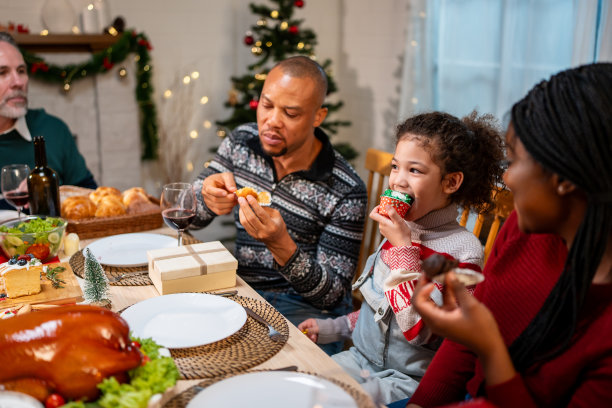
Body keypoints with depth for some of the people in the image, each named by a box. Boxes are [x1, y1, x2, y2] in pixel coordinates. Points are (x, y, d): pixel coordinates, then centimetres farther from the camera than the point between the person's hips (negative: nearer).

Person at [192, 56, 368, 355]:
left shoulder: (346, 192, -16)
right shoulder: (241, 142, -1)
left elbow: (332, 295, -14)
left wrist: (281, 245, -32)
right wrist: (206, 197, -19)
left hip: (306, 308, -4)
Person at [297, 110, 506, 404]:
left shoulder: (463, 250, -18)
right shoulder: (401, 230, 4)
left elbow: (417, 331, -25)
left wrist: (403, 248, -25)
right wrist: (334, 327, 9)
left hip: (406, 380, -6)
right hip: (361, 358, 7)